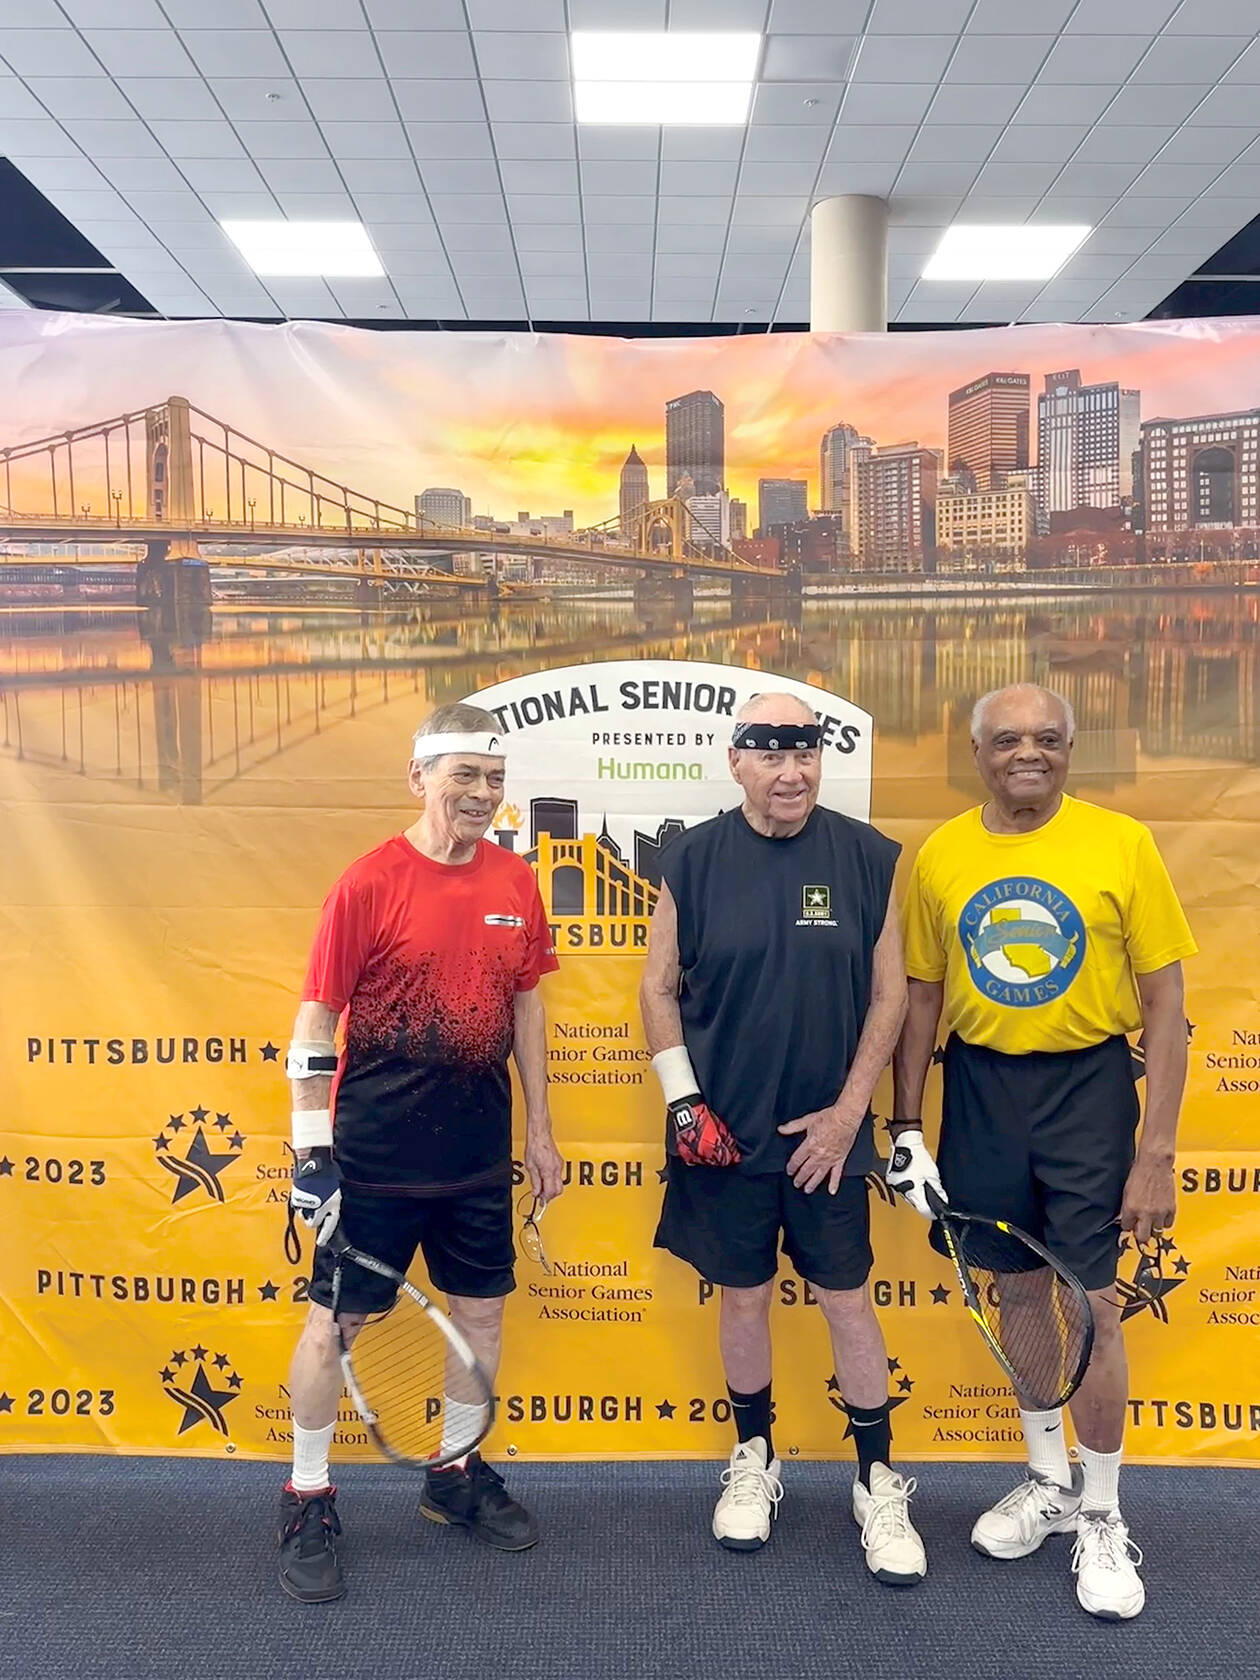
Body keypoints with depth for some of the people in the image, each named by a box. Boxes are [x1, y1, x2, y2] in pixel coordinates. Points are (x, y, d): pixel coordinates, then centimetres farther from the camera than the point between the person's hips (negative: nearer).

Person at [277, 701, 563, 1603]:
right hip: (374, 1156, -5)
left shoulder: (516, 883, 1)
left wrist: (541, 1130, 11)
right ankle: (309, 1501, 27)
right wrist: (311, 1149, -12)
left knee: (483, 1312, 15)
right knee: (334, 1321, 6)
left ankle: (458, 1475, 37)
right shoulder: (369, 883, -13)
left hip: (479, 1154, 5)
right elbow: (315, 1025, -9)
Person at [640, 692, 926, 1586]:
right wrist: (683, 1101, -7)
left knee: (848, 1299, 10)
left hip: (826, 1131, 0)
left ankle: (880, 1480, 28)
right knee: (743, 1297, 14)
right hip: (724, 1131, 0)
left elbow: (889, 991, -1)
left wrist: (848, 1110, -6)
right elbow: (660, 989, 1)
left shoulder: (867, 857, -6)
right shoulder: (695, 857, -5)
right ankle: (754, 1460, 36)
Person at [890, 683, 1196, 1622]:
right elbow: (922, 997, 7)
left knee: (1090, 1305, 2)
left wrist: (1156, 1154, -9)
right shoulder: (940, 856, 0)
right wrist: (907, 1128, 4)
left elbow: (1165, 1000, -5)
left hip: (1086, 1088, -2)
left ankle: (1102, 1517, 25)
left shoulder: (1121, 844, -7)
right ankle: (1048, 1481, 36)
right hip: (978, 1088, 3)